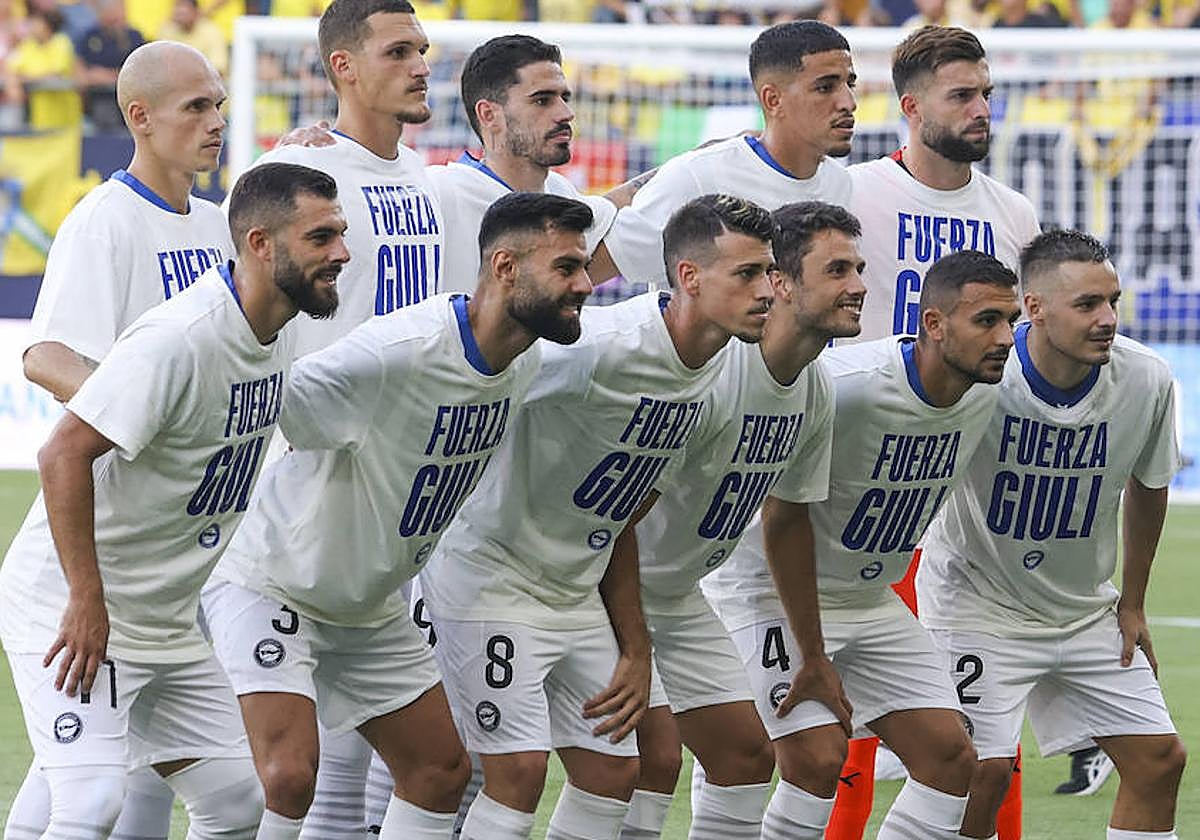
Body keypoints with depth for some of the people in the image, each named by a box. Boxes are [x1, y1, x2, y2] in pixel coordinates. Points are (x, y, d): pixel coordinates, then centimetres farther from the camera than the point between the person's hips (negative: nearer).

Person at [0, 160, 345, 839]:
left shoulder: (277, 338, 4)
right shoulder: (178, 339, -24)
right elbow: (65, 454, -27)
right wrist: (88, 603, -28)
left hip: (166, 624, 9)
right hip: (69, 605, -9)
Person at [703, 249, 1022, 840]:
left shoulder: (987, 395, -8)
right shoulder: (842, 385, -30)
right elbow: (783, 516, -22)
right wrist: (811, 655, -19)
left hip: (870, 603, 8)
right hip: (769, 593, -7)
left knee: (950, 757, -2)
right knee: (818, 760, -21)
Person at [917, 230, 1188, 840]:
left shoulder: (1146, 381, -14)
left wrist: (1131, 605, 11)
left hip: (1084, 607, 5)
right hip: (976, 600, -5)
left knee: (1159, 758, 1)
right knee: (983, 767, -16)